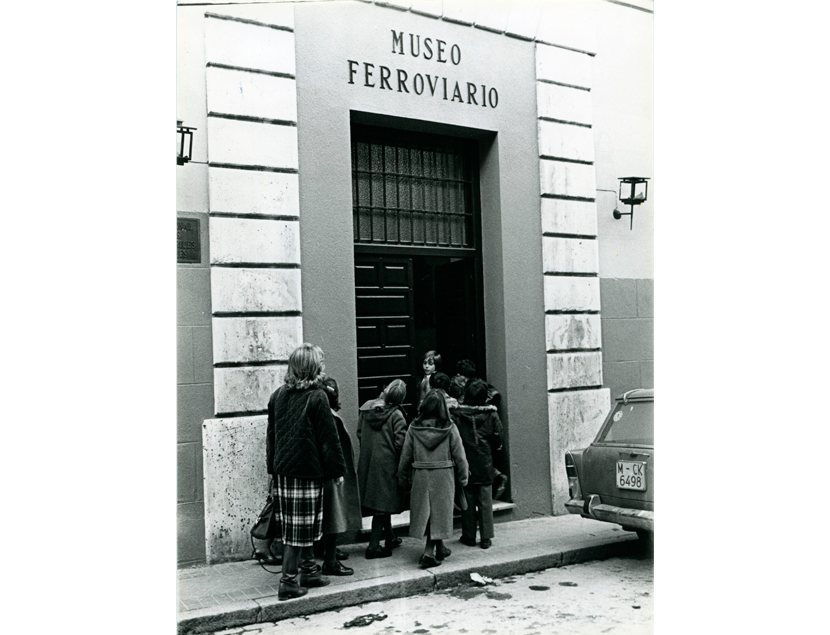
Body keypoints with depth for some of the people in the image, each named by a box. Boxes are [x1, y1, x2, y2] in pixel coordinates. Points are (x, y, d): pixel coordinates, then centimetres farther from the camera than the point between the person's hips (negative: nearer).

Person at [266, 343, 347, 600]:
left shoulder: (278, 395, 7)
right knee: (299, 528, 0)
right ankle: (288, 582, 4)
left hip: (282, 470, 7)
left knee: (295, 525, 15)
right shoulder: (317, 397, -11)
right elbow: (329, 438, -9)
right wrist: (338, 469, -1)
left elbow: (271, 435, 14)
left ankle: (309, 571, 27)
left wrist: (273, 467, 21)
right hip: (307, 470, -7)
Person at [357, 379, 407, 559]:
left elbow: (359, 434, 5)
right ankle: (374, 545, 0)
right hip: (387, 463, -6)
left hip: (366, 462, 6)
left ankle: (390, 537, 35)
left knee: (382, 503, 20)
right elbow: (400, 443, -17)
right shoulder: (396, 415, -15)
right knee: (382, 504, 1)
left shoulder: (366, 408, 0)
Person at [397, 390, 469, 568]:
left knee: (425, 512, 14)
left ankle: (439, 548, 23)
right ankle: (429, 552, 1)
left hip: (420, 476, 2)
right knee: (439, 512, 7)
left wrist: (403, 479, 14)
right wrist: (463, 478, 8)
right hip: (444, 476, -1)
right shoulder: (449, 428, -8)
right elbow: (459, 455, -4)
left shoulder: (414, 428, -4)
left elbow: (405, 456, 2)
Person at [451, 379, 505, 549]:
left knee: (468, 502, 9)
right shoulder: (491, 414, -6)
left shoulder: (456, 415, -11)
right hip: (485, 465, 1)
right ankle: (486, 537, 9)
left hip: (465, 465, -1)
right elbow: (497, 439, -1)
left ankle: (469, 536, 16)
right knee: (485, 501, 7)